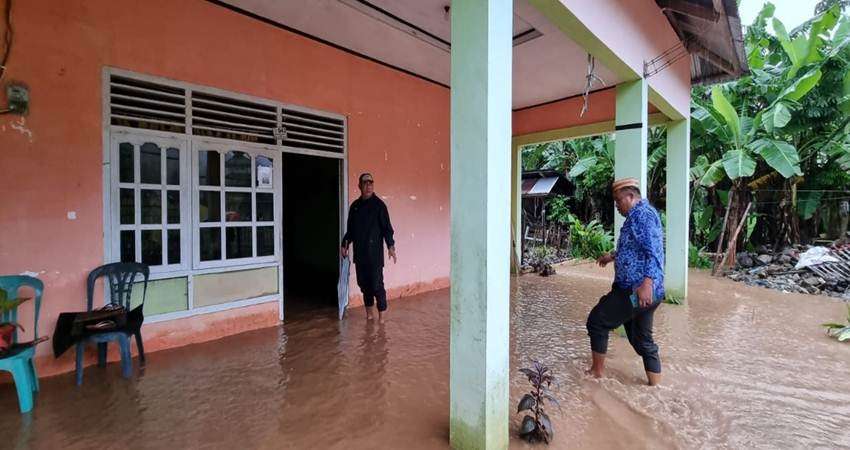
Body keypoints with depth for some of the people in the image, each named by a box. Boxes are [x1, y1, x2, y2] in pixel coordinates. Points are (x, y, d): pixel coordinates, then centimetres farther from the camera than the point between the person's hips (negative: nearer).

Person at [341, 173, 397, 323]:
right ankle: (369, 311, 24)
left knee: (377, 284, -5)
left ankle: (382, 313, 8)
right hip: (359, 252, 5)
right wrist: (345, 244, 16)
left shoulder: (379, 205, -4)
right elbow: (350, 228, 19)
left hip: (374, 252, -5)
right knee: (363, 282, 10)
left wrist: (390, 246, -15)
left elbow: (387, 227, -7)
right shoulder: (355, 206, 11)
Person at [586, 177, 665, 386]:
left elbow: (653, 251, -26)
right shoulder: (638, 216, 19)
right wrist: (613, 256, 37)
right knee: (642, 340, 17)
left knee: (596, 321, 4)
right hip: (641, 292, 10)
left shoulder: (642, 214, -13)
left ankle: (597, 371, 18)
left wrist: (646, 283, -33)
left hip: (635, 291, -10)